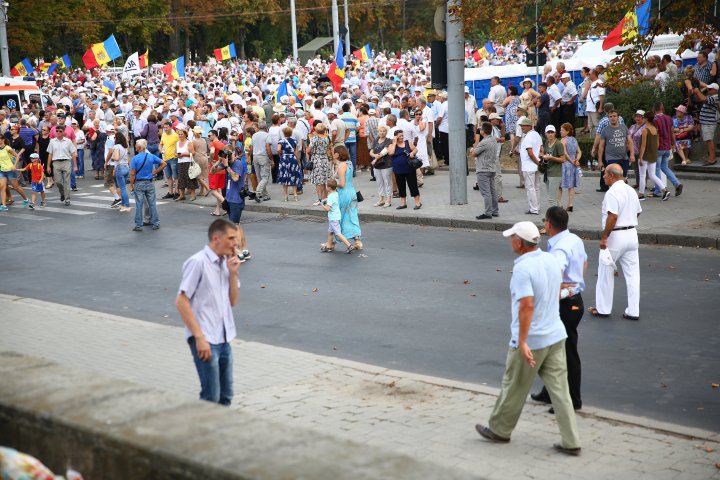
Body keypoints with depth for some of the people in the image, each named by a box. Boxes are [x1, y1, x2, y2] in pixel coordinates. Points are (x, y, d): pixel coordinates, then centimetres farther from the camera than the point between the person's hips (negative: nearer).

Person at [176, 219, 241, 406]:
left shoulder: (225, 262, 9)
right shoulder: (198, 262, -12)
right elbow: (181, 301, -14)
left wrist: (233, 273, -1)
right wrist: (199, 337, -17)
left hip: (224, 340, 7)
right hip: (205, 341, -7)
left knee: (225, 396, 12)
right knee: (211, 397, -5)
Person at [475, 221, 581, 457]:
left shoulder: (522, 269, -21)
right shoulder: (551, 259, 3)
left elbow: (527, 306, -28)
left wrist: (523, 342, -27)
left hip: (531, 340, -7)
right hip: (555, 335, 7)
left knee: (514, 388, 12)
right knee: (559, 390, 8)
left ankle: (499, 430, 30)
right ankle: (571, 442, 8)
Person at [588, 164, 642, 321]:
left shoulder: (612, 193, -17)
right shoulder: (631, 190, 10)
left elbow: (612, 216, -24)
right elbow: (638, 212, 19)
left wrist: (604, 237, -20)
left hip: (616, 236, -8)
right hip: (632, 234, 8)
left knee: (606, 272, 7)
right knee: (632, 274, 7)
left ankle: (603, 309, 16)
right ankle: (633, 311, 9)